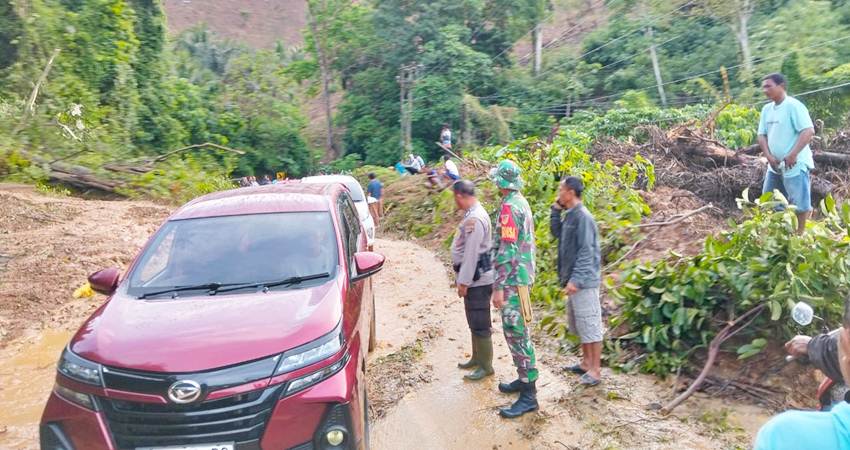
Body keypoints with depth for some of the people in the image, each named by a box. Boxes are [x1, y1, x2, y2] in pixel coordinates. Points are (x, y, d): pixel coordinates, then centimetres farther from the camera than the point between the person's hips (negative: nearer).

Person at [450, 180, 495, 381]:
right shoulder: (473, 214, 10)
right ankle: (477, 358, 33)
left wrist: (463, 282, -18)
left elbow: (471, 254, -23)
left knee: (480, 325, 0)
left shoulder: (474, 219, -22)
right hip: (473, 279, 10)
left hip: (477, 280, -10)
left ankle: (486, 366, 10)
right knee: (474, 322, 20)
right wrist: (463, 279, 19)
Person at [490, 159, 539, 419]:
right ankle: (524, 378, 29)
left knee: (516, 333, -6)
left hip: (513, 280, -10)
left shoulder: (509, 206, -17)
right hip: (521, 277, 10)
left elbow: (507, 250, -22)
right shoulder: (521, 202, 13)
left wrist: (499, 287, -21)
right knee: (515, 331, 18)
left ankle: (529, 395, -2)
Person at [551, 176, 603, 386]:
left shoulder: (582, 217, -18)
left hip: (583, 282, -10)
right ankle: (586, 363, 30)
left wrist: (576, 280, -25)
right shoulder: (569, 215, 9)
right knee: (579, 324, 18)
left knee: (590, 325, -1)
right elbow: (556, 233, 22)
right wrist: (555, 210, 10)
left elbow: (586, 252, -21)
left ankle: (595, 370, 7)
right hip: (573, 279, 10)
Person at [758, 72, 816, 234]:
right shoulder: (767, 109, 9)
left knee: (800, 202, 1)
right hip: (775, 165, 8)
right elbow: (762, 135, 10)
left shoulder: (794, 106, -14)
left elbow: (809, 131, -21)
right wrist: (769, 156, -5)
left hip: (795, 165, -8)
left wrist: (793, 155, -24)